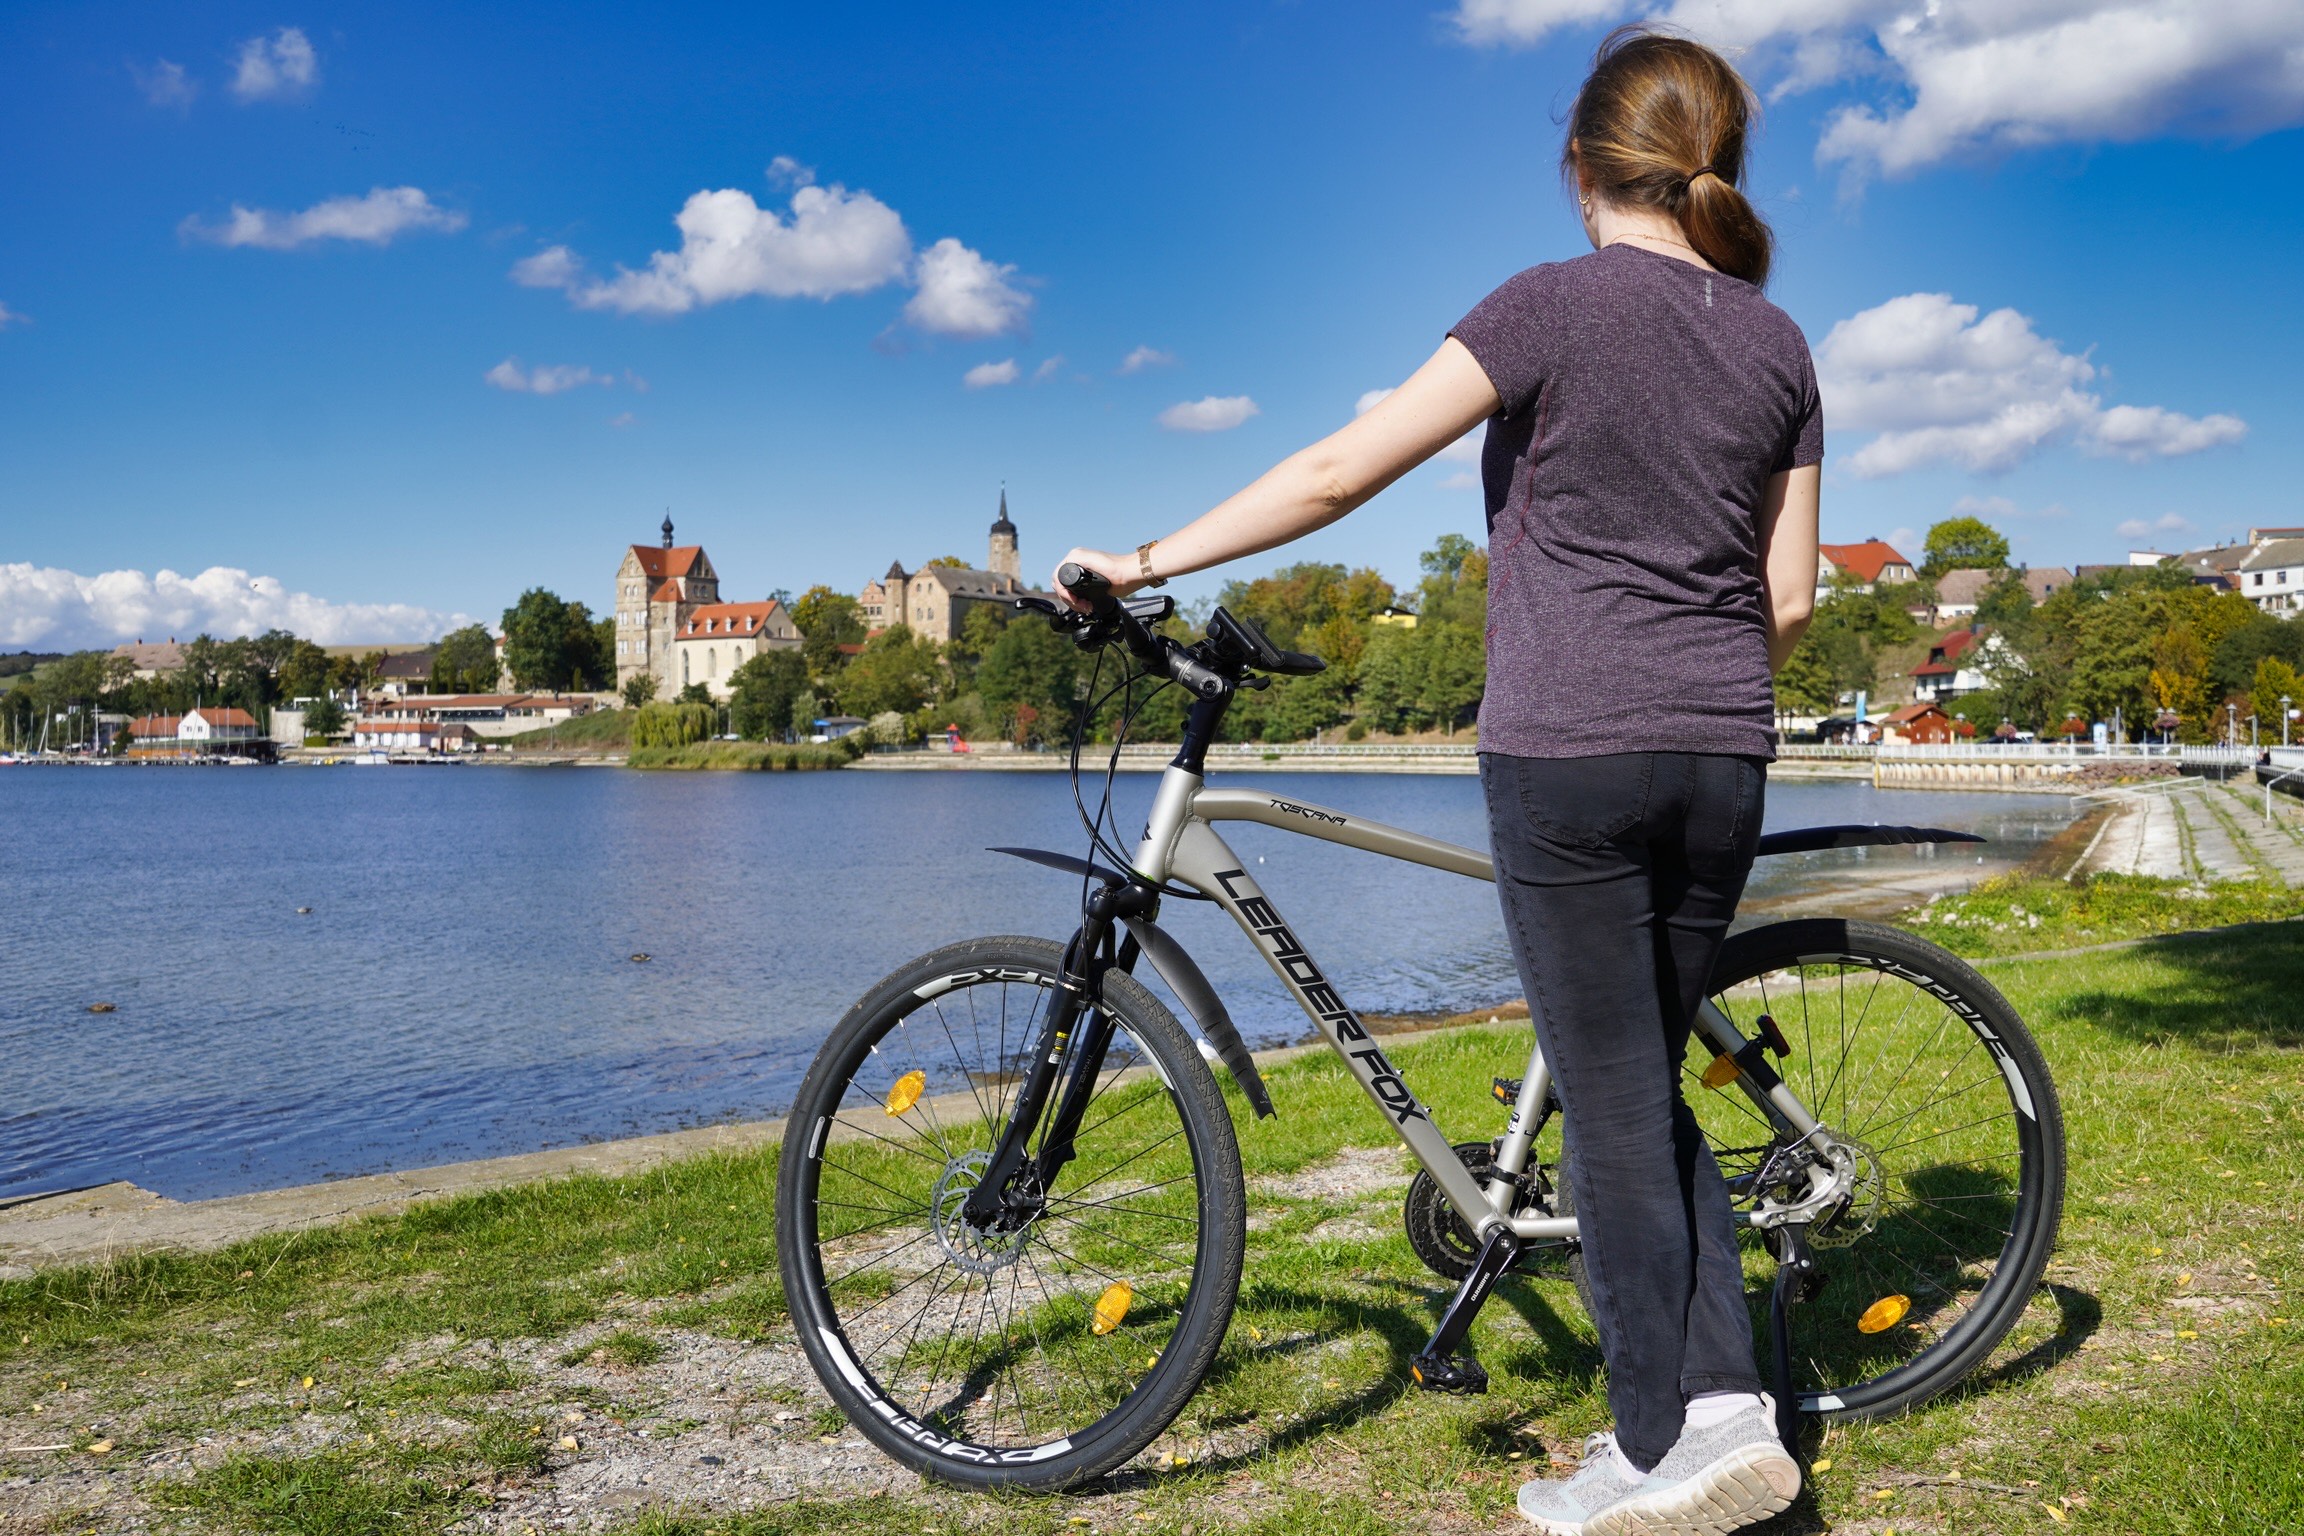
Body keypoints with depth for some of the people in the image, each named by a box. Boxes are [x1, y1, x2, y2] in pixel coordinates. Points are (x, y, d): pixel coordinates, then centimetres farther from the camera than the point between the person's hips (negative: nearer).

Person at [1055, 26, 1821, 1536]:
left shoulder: (1555, 306, -6)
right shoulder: (1779, 344, 10)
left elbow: (1339, 471, -11)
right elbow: (1790, 597, 11)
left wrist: (1147, 561, -3)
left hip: (1567, 750, -6)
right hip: (1722, 764, 6)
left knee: (1613, 1104, 3)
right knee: (1648, 1089, 18)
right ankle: (1728, 1402, 14)